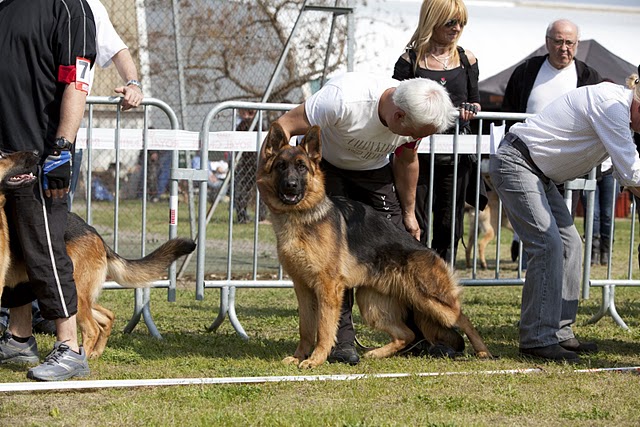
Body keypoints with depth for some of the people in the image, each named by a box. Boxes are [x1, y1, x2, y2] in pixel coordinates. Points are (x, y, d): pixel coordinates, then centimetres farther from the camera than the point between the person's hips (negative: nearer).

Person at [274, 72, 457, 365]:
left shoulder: (416, 115, -20)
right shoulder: (343, 99, -40)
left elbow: (406, 161, 2)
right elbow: (284, 126, -30)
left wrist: (409, 214, 12)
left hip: (373, 171, 4)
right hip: (325, 163, -4)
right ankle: (340, 338, -10)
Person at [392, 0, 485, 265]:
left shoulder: (467, 60, 11)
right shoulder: (411, 60, 0)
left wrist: (471, 110, -3)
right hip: (418, 151, -3)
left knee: (449, 226, 6)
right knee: (415, 226, -4)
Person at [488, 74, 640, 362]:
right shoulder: (612, 104, -22)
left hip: (539, 173, 11)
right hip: (514, 162, -11)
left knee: (569, 243, 7)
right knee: (548, 244, -17)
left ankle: (559, 332, 9)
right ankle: (537, 339, -15)